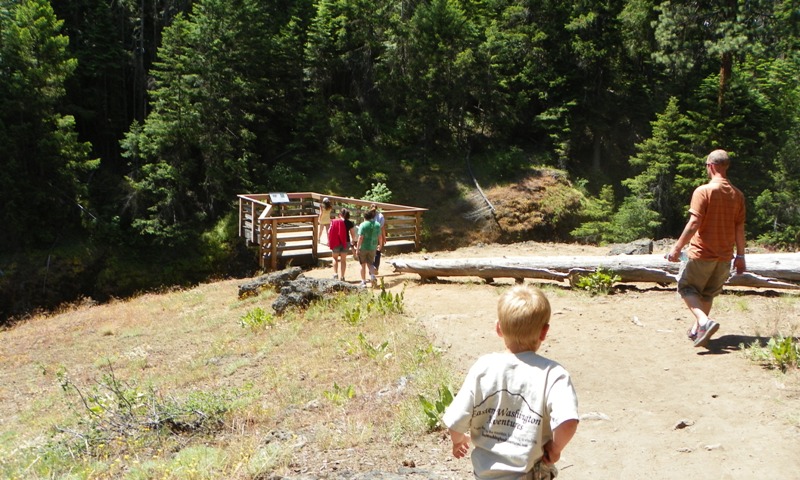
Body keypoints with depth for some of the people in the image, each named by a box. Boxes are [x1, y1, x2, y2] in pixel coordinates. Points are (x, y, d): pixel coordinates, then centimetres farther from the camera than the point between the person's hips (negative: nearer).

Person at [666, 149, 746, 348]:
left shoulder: (703, 191, -13)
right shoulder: (737, 194, 3)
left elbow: (694, 223, -19)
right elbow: (740, 229, 5)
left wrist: (677, 248, -13)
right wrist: (740, 256, 12)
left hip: (701, 253, -6)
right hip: (724, 257, 6)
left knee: (686, 288, 7)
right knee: (708, 293, 20)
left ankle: (704, 322, -14)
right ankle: (698, 329, 26)